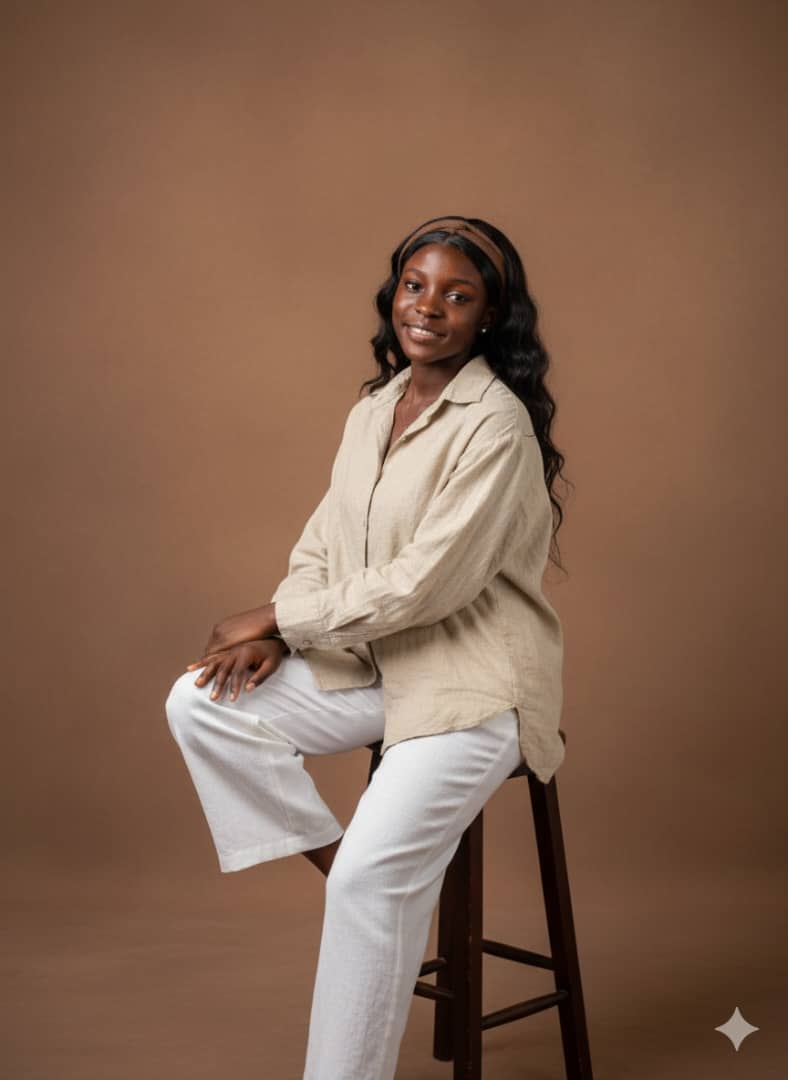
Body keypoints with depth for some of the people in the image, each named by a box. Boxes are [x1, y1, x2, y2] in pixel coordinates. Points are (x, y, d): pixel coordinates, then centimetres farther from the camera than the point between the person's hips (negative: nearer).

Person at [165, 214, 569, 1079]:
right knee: (200, 705, -9)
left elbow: (426, 582, -21)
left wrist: (276, 616, -14)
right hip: (370, 661, 8)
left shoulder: (496, 423, -16)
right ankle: (330, 856, 0)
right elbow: (322, 545, 10)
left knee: (373, 874, -23)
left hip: (472, 682, -8)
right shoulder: (372, 410, 9)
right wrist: (273, 632, -10)